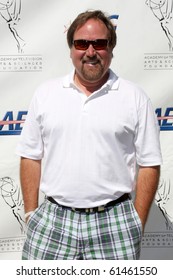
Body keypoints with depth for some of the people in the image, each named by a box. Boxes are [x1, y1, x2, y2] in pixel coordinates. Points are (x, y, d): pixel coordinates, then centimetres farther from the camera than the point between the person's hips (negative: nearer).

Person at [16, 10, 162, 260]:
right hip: (51, 221, 2)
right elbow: (31, 157, 7)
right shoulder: (45, 93, 5)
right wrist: (31, 213, 4)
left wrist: (138, 223, -2)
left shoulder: (135, 97, 0)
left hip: (114, 223, -1)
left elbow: (149, 164, 0)